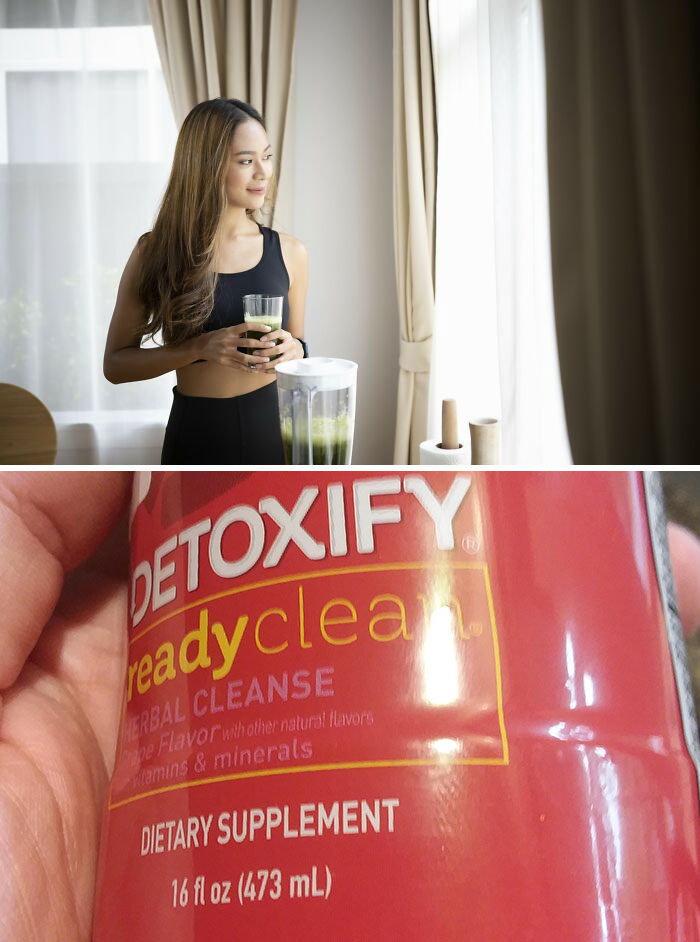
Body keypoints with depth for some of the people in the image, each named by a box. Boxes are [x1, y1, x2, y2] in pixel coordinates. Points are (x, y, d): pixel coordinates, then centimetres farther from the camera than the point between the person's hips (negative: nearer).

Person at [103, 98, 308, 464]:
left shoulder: (289, 252, 1)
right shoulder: (156, 251, -4)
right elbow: (115, 364, -2)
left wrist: (293, 349, -8)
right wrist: (199, 348, -16)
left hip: (272, 429, 2)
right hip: (197, 435, -1)